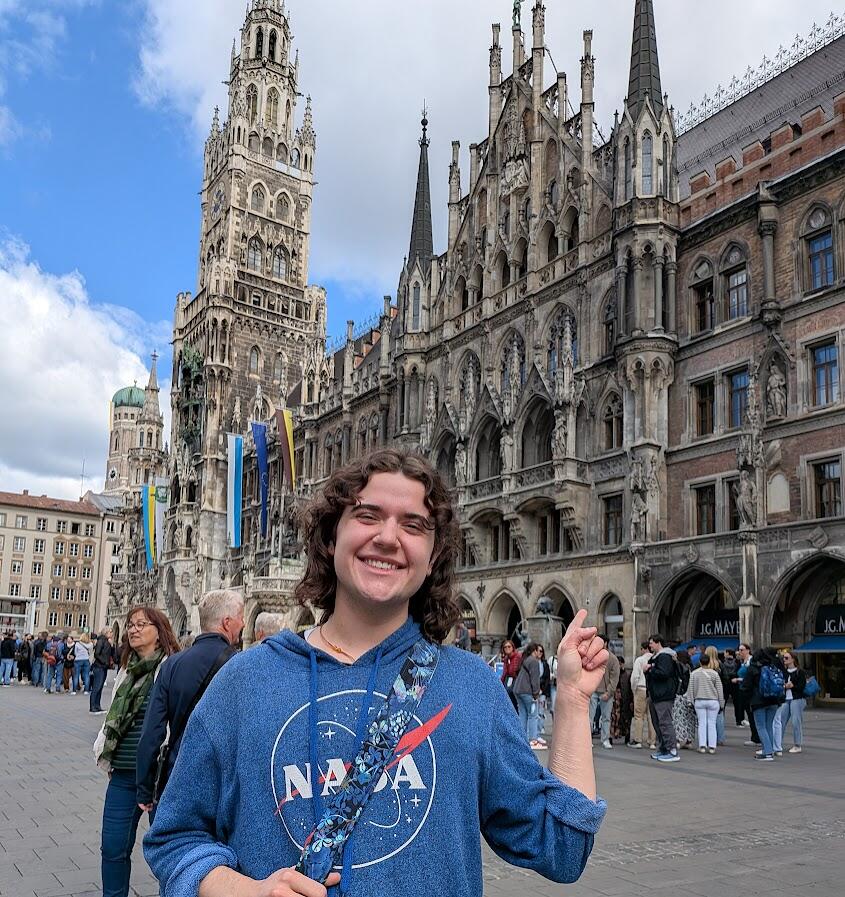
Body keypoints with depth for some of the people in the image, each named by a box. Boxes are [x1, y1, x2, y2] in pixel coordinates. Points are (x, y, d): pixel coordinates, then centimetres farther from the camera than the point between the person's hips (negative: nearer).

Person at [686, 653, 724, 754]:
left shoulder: (694, 673, -1)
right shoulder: (714, 673, -2)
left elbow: (691, 689, 1)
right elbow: (720, 689, 2)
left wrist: (692, 702, 9)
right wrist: (721, 704, 9)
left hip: (699, 701, 1)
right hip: (713, 701, -1)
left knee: (701, 723, 6)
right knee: (712, 723, 4)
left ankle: (702, 745, 3)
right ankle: (712, 746, 3)